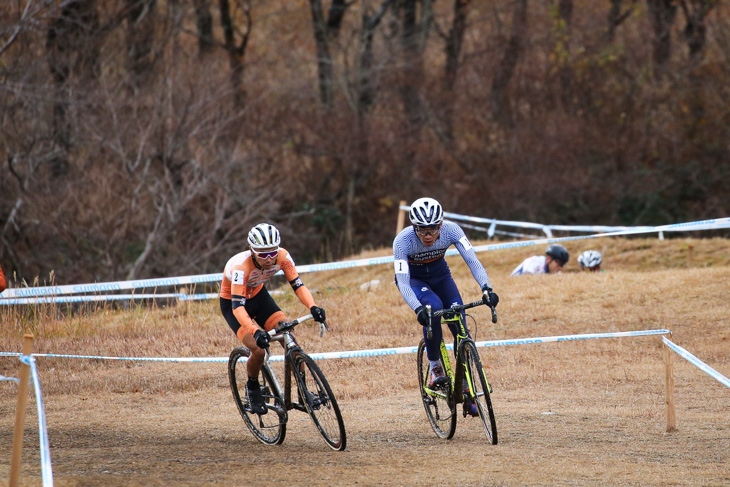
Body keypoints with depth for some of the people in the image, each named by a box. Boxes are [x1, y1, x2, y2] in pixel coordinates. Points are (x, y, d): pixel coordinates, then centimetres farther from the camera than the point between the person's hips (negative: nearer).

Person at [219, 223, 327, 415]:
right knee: (259, 350, -23)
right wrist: (256, 332, -57)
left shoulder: (282, 257, -24)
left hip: (258, 296, 4)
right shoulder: (241, 266, -38)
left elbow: (298, 284, -22)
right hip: (232, 303, -4)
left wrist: (312, 307, -41)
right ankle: (252, 387, 7)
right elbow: (238, 306, -42)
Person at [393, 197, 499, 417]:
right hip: (413, 278, -3)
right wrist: (418, 309, -55)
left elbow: (473, 261, -32)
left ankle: (466, 389, 2)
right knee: (433, 308, -34)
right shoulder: (403, 240, -34)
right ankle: (434, 367, -15)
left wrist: (486, 288, -49)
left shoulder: (451, 230, -29)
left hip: (439, 274, 3)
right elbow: (403, 283, -38)